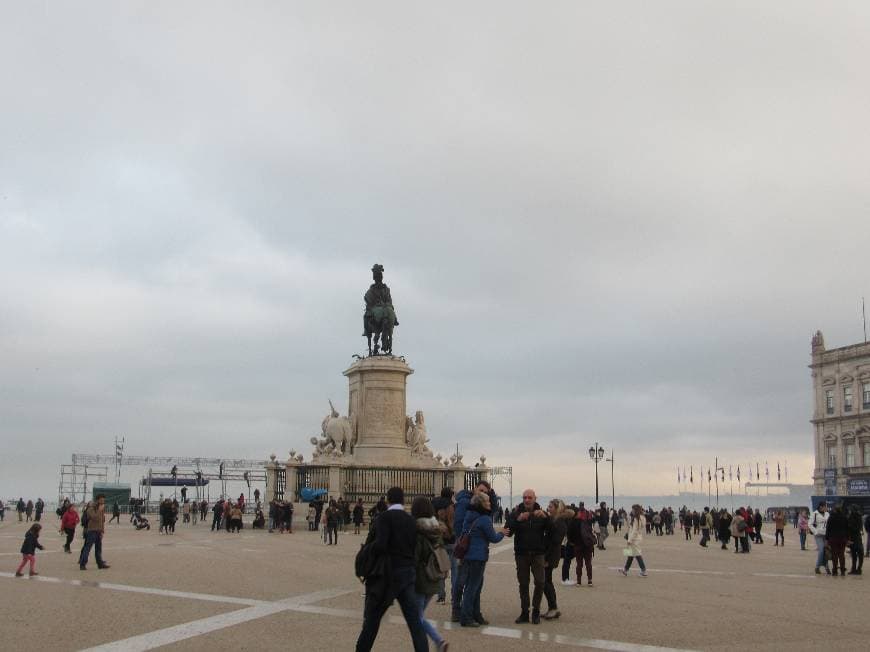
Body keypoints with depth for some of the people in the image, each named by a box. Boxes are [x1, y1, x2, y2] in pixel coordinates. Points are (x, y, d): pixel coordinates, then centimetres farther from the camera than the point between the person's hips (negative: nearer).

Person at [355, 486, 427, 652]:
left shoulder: (384, 518, -11)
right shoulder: (411, 520, 6)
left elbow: (380, 545, -22)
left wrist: (367, 549, -4)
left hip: (387, 574, -4)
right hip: (408, 574, 4)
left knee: (372, 619, 12)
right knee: (415, 622, 4)